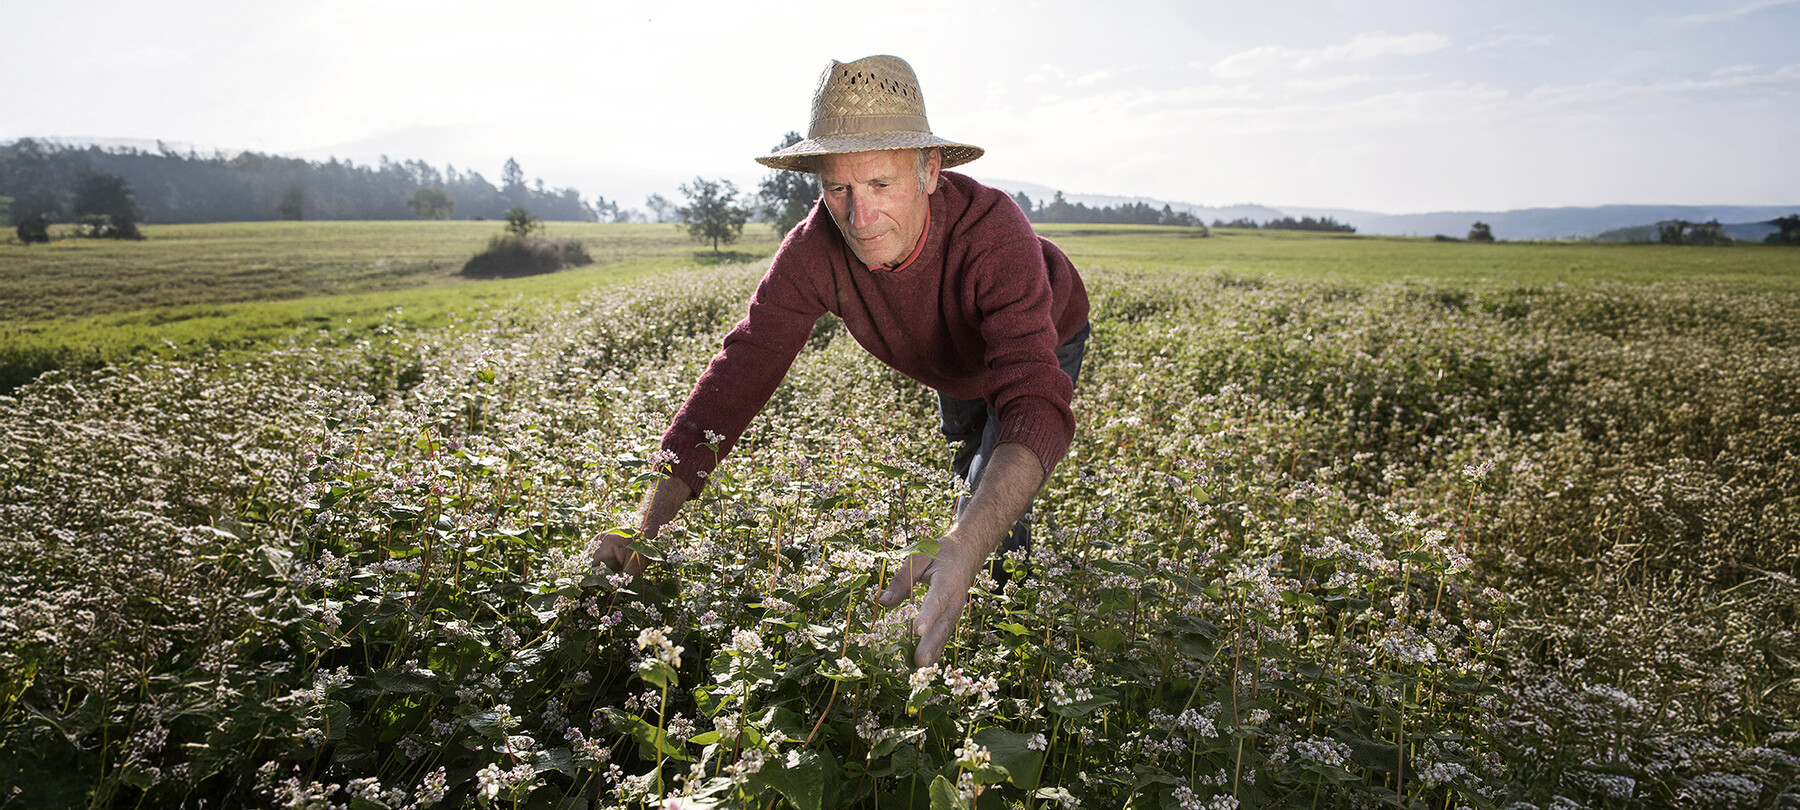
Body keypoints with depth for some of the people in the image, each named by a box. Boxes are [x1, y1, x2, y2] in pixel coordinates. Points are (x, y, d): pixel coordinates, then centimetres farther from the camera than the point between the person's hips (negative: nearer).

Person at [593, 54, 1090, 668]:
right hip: (953, 365, 5)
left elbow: (1036, 407, -61)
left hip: (1043, 345, -4)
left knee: (994, 512, -22)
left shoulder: (992, 233, -50)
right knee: (973, 479, 29)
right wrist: (653, 513, -50)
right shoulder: (815, 249, -36)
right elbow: (744, 367, -38)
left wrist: (963, 549, -77)